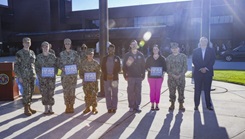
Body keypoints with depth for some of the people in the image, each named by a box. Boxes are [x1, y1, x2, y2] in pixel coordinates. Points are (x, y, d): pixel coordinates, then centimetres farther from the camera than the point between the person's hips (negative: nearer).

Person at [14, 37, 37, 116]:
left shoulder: (32, 52, 12)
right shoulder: (19, 53, -6)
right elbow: (16, 66, -7)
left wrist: (35, 74, 13)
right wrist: (19, 76, -12)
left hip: (32, 75, 6)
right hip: (24, 76, -6)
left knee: (31, 91, 10)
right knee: (26, 92, -6)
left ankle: (29, 106, 21)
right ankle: (26, 109, 7)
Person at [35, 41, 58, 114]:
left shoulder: (52, 56, 4)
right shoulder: (39, 56, 5)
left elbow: (56, 65, 5)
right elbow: (37, 67, 5)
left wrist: (54, 73, -8)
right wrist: (39, 75, -7)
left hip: (51, 77, 0)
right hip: (42, 78, 0)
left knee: (51, 93, 2)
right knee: (44, 93, 2)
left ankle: (50, 108, 14)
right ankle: (46, 108, 15)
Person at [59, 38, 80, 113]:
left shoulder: (74, 53, 4)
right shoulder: (61, 54, 9)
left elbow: (77, 63, 4)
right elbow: (60, 64, 9)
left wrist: (74, 68, -13)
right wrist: (62, 68, -10)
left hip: (73, 74, -1)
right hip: (65, 75, 1)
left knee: (72, 90, -1)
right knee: (65, 91, 1)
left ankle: (71, 106, 11)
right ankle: (67, 106, 13)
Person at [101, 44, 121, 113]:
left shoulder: (117, 58, 6)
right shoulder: (104, 58, 10)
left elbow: (119, 68, 3)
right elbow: (102, 68, 7)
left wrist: (113, 75, -10)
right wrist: (106, 75, -8)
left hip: (114, 78, -1)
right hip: (106, 78, 1)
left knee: (114, 94, 1)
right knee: (107, 94, 1)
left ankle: (114, 108, 9)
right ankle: (109, 108, 9)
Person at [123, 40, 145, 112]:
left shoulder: (141, 55, 8)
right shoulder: (127, 55, 4)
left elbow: (143, 66, 8)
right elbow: (124, 66, 2)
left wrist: (143, 76, 2)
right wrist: (125, 76, -4)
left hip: (139, 77, 1)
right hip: (130, 77, -1)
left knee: (138, 92, 3)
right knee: (130, 92, 1)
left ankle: (137, 106, 12)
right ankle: (131, 106, 11)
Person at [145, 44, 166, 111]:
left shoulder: (162, 58, 6)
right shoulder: (149, 58, 7)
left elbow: (164, 67, 7)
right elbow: (146, 66, 8)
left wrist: (163, 74, -3)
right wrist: (149, 70, -9)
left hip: (159, 77, 0)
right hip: (151, 76, 0)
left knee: (158, 90, 1)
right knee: (152, 90, 0)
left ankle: (157, 105, 9)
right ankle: (152, 104, 8)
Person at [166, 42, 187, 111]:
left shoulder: (183, 56, 5)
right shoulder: (168, 58, 8)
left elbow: (185, 67, 1)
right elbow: (167, 68, 5)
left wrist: (180, 75, -11)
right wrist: (172, 75, -10)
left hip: (181, 77, -1)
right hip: (171, 78, 1)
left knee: (181, 91, 2)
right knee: (172, 92, 3)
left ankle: (181, 105, 13)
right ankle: (172, 104, 16)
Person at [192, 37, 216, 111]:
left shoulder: (211, 50, 7)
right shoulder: (195, 51, 7)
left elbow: (213, 60, 0)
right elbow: (194, 61, -1)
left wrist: (206, 68, -12)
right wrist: (200, 68, -12)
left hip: (208, 72, 0)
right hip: (198, 72, 0)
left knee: (207, 89, 3)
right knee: (197, 89, 2)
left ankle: (208, 105, 12)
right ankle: (196, 105, 8)